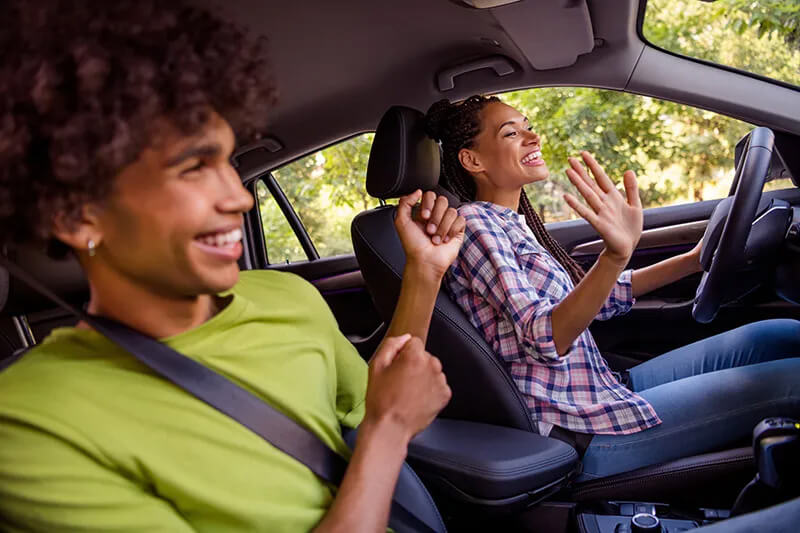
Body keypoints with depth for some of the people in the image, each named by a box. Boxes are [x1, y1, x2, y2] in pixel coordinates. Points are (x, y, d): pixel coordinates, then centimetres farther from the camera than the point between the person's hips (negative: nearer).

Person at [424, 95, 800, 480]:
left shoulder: (512, 223, 14)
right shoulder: (475, 223, -15)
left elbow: (591, 297, 21)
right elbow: (544, 340, -26)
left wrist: (693, 259, 16)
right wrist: (616, 255, -40)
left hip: (605, 389, 10)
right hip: (577, 431, -9)